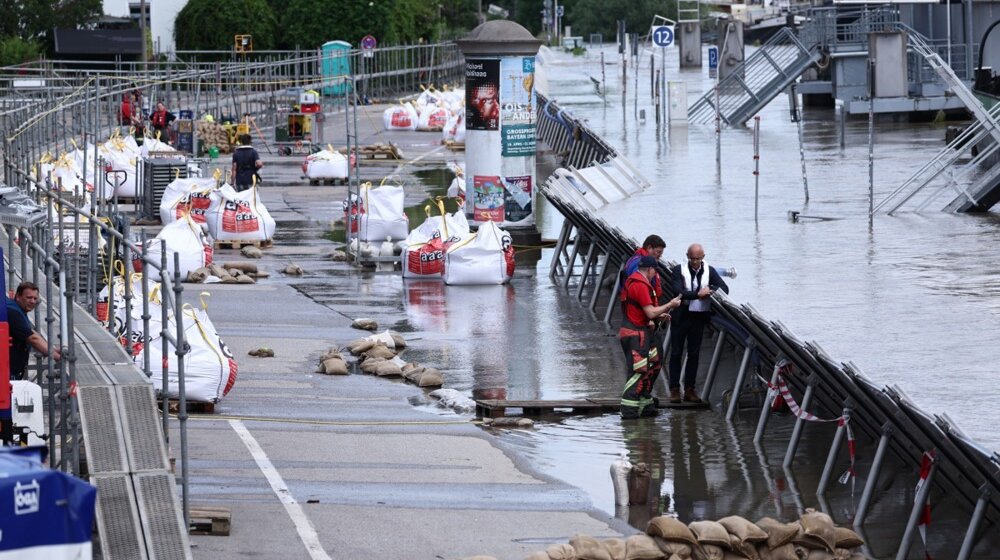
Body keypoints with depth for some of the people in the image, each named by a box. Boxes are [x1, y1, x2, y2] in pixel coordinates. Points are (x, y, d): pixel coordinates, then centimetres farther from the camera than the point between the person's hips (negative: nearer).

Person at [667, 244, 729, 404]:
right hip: (680, 317, -3)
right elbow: (678, 291, -21)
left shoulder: (709, 271, 2)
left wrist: (709, 291, -22)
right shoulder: (679, 270, -8)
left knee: (694, 354, 8)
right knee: (676, 353, 1)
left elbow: (724, 288, -4)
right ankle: (674, 389, 4)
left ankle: (689, 390, 13)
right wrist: (698, 294, -30)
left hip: (699, 317, 3)